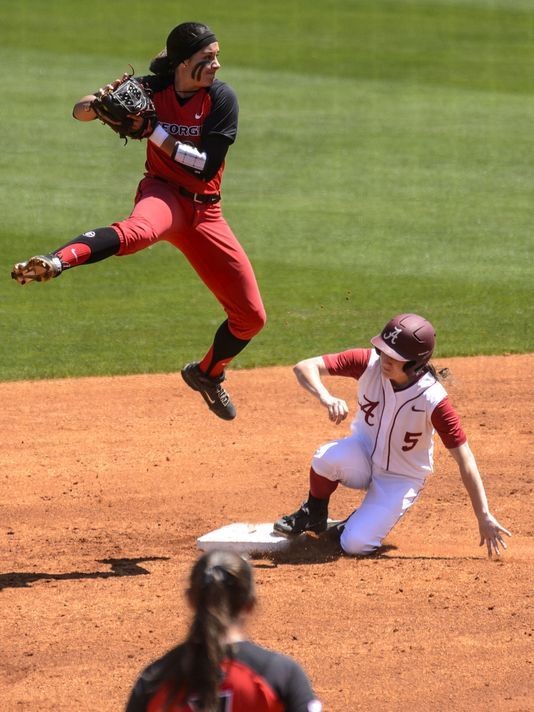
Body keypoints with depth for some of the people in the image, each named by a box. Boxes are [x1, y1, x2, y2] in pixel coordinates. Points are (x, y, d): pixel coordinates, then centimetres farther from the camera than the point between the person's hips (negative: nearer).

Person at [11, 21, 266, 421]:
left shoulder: (222, 99, -9)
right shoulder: (153, 89, -7)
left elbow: (207, 167, -17)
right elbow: (81, 112, -6)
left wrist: (156, 132, -24)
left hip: (204, 212, 3)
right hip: (163, 194, -3)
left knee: (251, 316, 4)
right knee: (139, 230, -43)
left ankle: (208, 374, 34)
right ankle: (54, 262, -69)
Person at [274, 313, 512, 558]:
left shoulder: (433, 399, -29)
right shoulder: (369, 363, -22)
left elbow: (465, 460, -24)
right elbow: (305, 367, -24)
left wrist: (484, 517, -25)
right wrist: (326, 398, -46)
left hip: (401, 480, -3)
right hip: (363, 455, 3)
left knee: (355, 544, -21)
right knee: (329, 457, -34)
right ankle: (314, 515, -3)